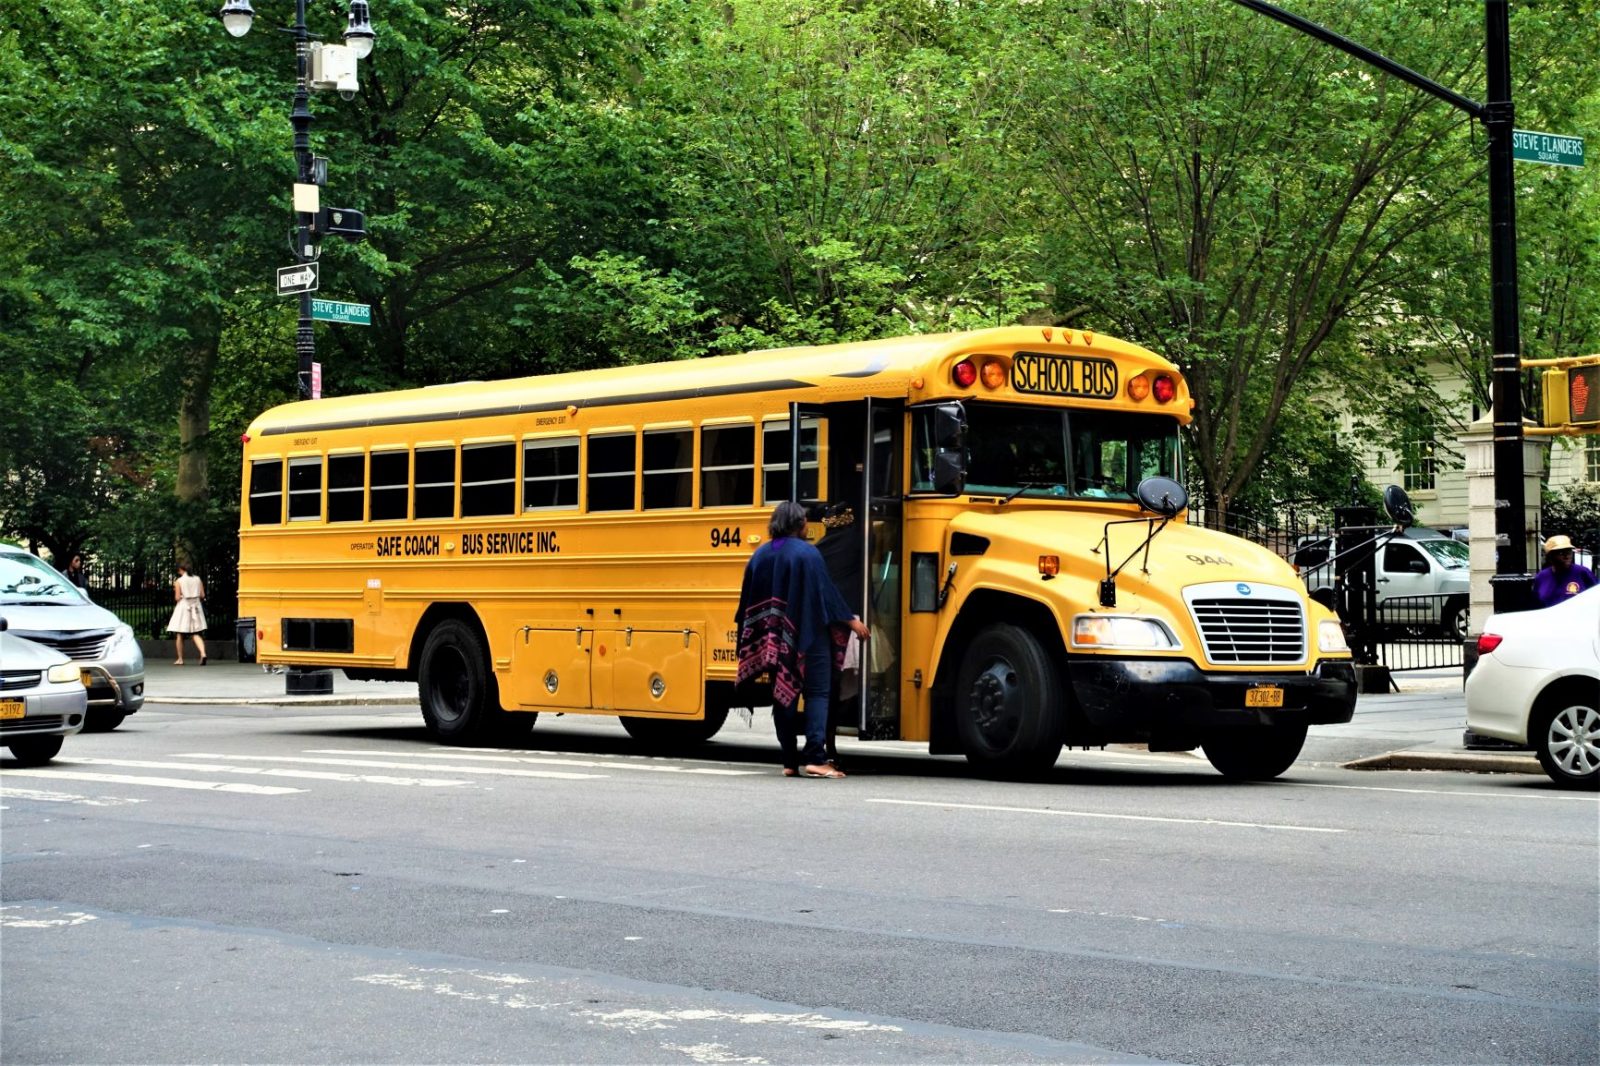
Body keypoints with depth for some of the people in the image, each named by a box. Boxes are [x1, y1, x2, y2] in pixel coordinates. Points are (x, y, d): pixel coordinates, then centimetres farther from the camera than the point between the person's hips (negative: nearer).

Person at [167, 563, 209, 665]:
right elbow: (202, 595, 3)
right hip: (196, 607, 4)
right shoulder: (197, 579, 4)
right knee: (196, 634, 5)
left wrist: (175, 591, 11)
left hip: (184, 606, -3)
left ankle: (180, 659, 12)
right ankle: (203, 653, -18)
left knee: (179, 635, 9)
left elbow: (177, 598, -9)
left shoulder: (179, 581, -7)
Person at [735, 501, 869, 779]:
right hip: (809, 636, -5)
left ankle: (790, 762, 9)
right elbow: (826, 592, -10)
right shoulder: (806, 553, -10)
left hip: (773, 639, 5)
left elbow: (748, 599, 12)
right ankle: (815, 757, -16)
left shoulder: (761, 555, 7)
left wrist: (752, 633, 25)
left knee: (783, 695, 9)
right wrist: (851, 621, -2)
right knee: (817, 692, -3)